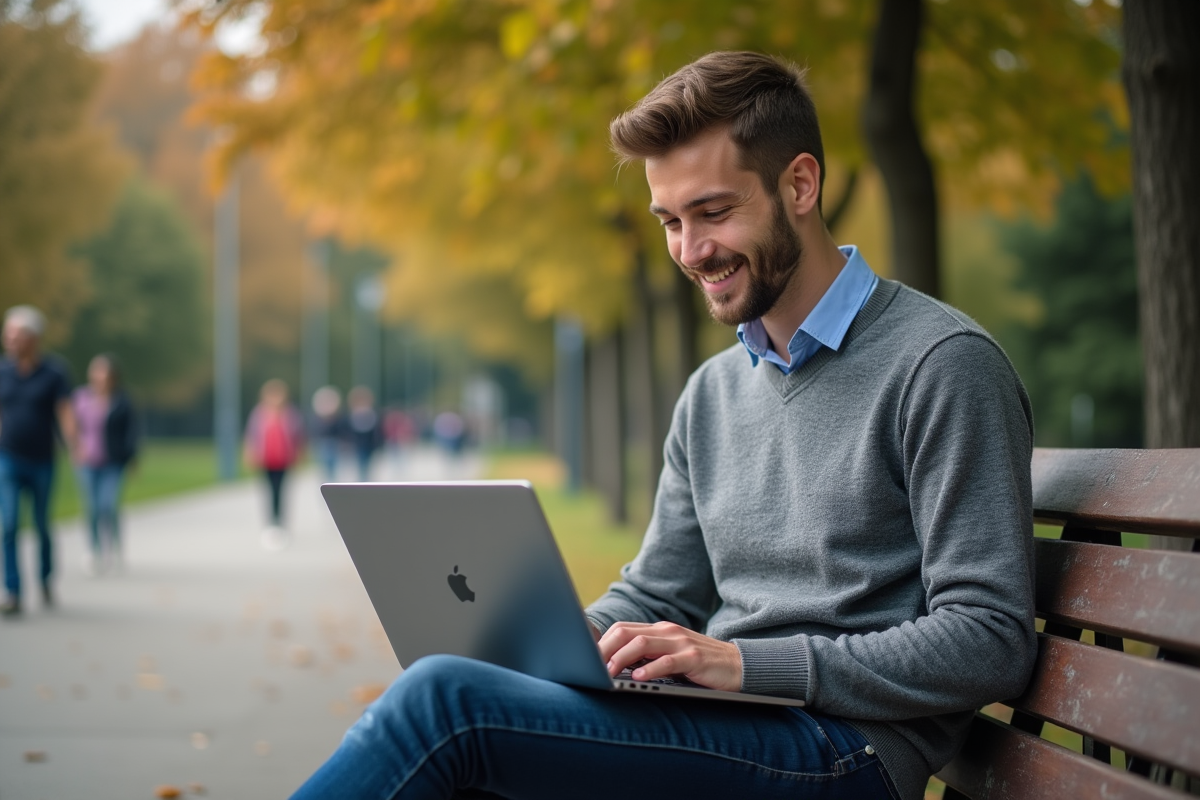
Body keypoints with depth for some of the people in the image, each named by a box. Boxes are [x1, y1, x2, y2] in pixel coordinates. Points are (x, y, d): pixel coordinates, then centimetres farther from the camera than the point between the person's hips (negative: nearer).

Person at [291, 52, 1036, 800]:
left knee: (446, 701, -23)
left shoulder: (944, 365, -6)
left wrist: (747, 664, -19)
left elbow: (991, 643, -12)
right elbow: (656, 597, 22)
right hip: (715, 732, 7)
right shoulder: (714, 393, 20)